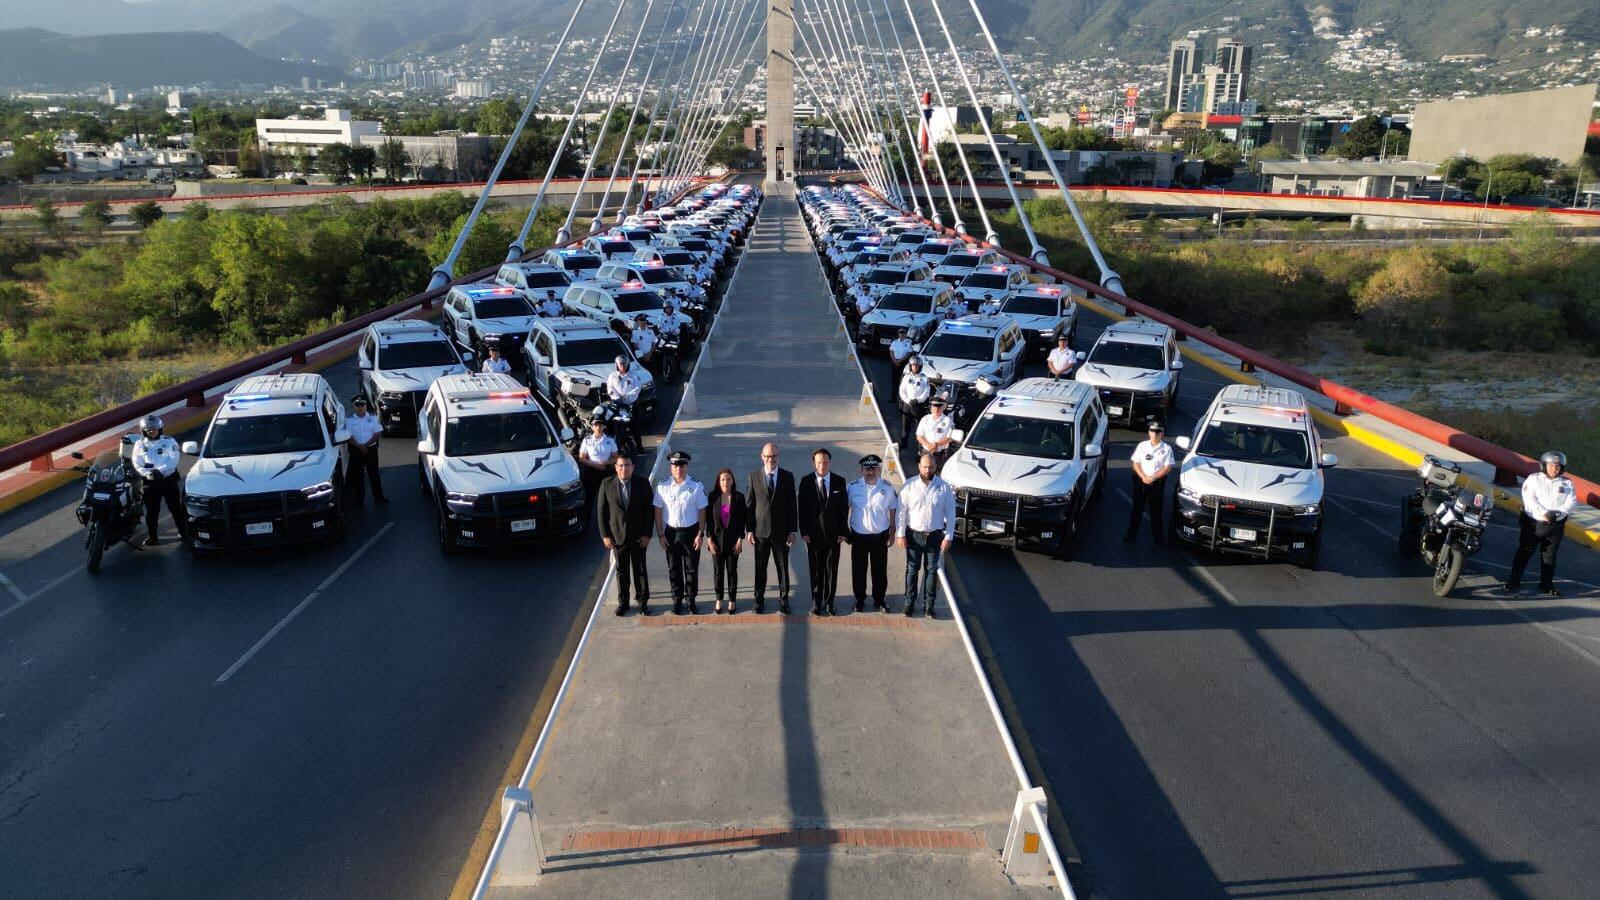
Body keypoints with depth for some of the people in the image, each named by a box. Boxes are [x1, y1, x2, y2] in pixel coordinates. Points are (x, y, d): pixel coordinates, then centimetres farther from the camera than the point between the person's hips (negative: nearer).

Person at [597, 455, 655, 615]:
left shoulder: (643, 483, -7)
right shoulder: (607, 484, -5)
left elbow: (649, 509, -4)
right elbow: (601, 510, -1)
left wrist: (647, 534, -8)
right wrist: (604, 535, -5)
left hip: (638, 536, -1)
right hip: (617, 536, 1)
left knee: (640, 570, 10)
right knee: (621, 571, 11)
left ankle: (643, 602, 22)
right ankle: (622, 602, 24)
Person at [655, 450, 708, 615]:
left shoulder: (696, 486, -10)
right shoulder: (662, 487, -5)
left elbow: (702, 512, -5)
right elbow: (658, 511, -1)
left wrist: (700, 535, -7)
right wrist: (661, 535, -2)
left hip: (691, 532, -1)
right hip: (671, 532, 1)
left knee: (692, 568, 8)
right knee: (674, 569, 12)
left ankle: (691, 600, 23)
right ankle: (677, 600, 26)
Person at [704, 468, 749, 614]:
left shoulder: (739, 497, -4)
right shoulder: (713, 497, -2)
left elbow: (743, 519, -1)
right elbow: (708, 518, 0)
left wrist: (740, 539, -6)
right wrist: (709, 539, -5)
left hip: (733, 541, -1)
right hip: (717, 540, 1)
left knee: (732, 571, 7)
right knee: (718, 571, 7)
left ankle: (732, 600, 18)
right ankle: (719, 599, 20)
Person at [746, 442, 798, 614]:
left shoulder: (788, 476, -2)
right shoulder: (753, 477, -2)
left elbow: (792, 505, 0)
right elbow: (749, 505, 0)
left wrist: (792, 530, -3)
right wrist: (749, 530, -3)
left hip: (781, 531, 0)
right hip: (760, 530, 0)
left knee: (783, 567, 8)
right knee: (760, 567, 10)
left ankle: (783, 599, 21)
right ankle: (759, 598, 22)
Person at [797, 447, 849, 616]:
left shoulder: (839, 481, -1)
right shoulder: (806, 482, -3)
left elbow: (844, 508, 1)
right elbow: (802, 508, -2)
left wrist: (843, 531, -3)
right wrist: (804, 532, -7)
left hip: (833, 534, 1)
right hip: (813, 534, -1)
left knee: (831, 570, 8)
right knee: (815, 571, 7)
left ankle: (829, 602, 19)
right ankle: (816, 602, 19)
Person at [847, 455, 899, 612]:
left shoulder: (887, 488, -5)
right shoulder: (853, 487, -7)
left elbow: (892, 510, 4)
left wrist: (892, 533, 4)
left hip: (880, 536, 0)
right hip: (859, 536, 0)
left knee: (880, 570, 10)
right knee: (858, 570, 9)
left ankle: (879, 600, 27)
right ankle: (860, 599, 26)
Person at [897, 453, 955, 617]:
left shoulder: (944, 488, -7)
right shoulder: (909, 486, -8)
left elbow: (950, 513, -2)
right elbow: (902, 511, -5)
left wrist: (948, 536, -5)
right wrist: (900, 534, -7)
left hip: (935, 535, 1)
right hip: (914, 535, 0)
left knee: (931, 570, 11)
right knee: (912, 569, 11)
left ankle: (928, 605, 23)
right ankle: (909, 602, 24)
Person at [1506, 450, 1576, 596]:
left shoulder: (1567, 483, 8)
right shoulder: (1533, 479, -1)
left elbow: (1571, 501, -1)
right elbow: (1529, 499, -12)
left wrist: (1559, 513, -19)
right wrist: (1544, 513, -24)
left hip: (1556, 525, 2)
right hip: (1534, 523, -2)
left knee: (1549, 555, 9)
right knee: (1524, 551, 3)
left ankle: (1546, 585, 17)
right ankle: (1514, 580, 9)